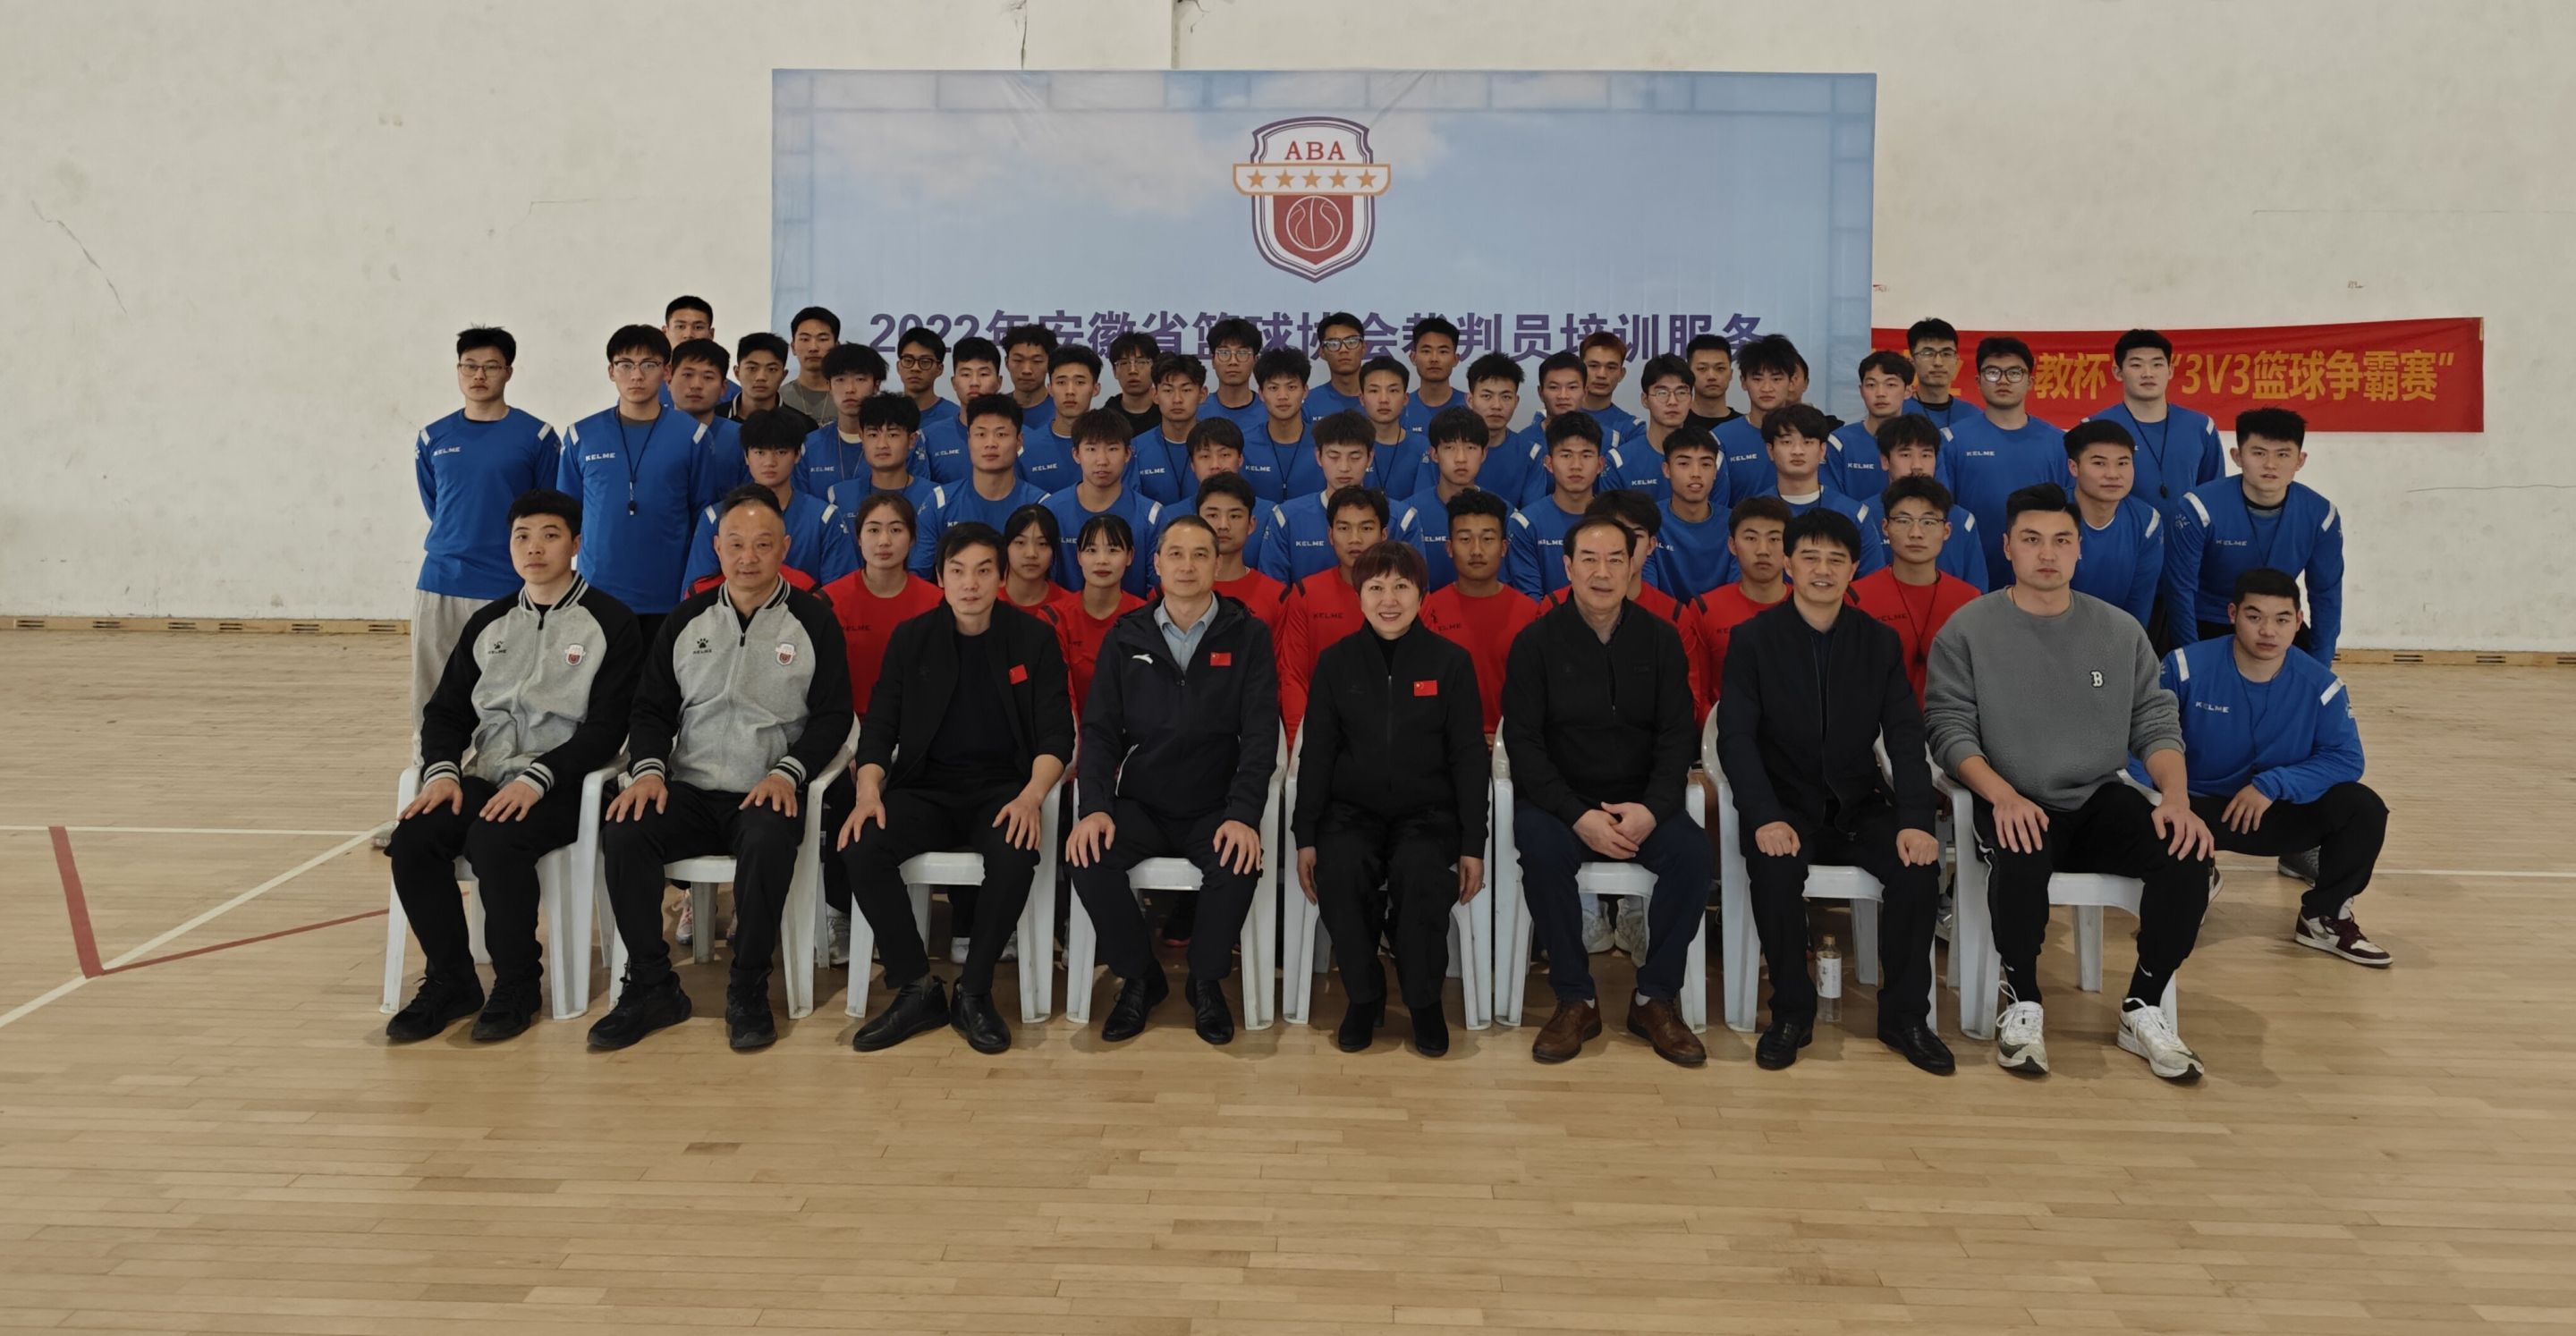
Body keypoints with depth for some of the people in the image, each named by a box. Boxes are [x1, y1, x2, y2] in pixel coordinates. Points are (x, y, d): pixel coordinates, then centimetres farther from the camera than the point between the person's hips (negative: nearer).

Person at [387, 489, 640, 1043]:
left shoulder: (610, 622, -1)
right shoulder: (488, 623, 17)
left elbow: (606, 726, -8)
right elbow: (446, 710, 17)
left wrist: (537, 778, -20)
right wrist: (443, 770, -4)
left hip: (562, 787, -5)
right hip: (484, 779, 6)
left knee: (494, 841, -33)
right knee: (412, 839, -21)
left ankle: (517, 986, -12)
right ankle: (450, 981, -4)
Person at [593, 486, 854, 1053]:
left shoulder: (813, 620, 5)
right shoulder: (687, 620, 14)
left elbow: (832, 715, 2)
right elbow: (651, 708, 15)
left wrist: (787, 773, -13)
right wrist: (648, 768, -4)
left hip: (767, 794, -3)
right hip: (689, 790, 4)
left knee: (768, 841, -37)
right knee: (623, 832, -25)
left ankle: (748, 990, -19)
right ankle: (652, 987, -12)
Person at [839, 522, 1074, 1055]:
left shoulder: (1034, 639, 2)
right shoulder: (911, 639, 7)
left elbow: (1057, 734, -2)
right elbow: (879, 728, 5)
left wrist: (1032, 796, -21)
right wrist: (869, 791, -15)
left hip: (1002, 787, -2)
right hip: (926, 787, 2)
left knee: (1017, 854, -35)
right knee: (859, 848, -27)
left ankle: (974, 991, -15)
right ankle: (917, 989, -12)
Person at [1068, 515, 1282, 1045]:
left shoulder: (1247, 635, 1)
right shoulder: (1127, 637, 7)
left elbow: (1260, 734, -6)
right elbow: (1100, 729, 3)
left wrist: (1244, 816, -20)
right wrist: (1095, 807, -14)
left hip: (1216, 808, -1)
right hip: (1141, 805, 2)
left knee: (1240, 864, -32)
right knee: (1087, 858, -27)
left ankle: (1207, 981, -2)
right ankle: (1139, 977, 0)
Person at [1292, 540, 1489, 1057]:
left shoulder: (1451, 661, 3)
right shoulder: (1335, 661, 7)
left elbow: (1470, 757, 3)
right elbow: (1316, 753, 7)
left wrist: (1472, 845, -4)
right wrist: (1305, 837, -2)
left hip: (1427, 811, -1)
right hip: (1353, 809, 1)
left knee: (1421, 874, -34)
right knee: (1339, 869, -33)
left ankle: (1424, 1000, -10)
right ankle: (1364, 995, -10)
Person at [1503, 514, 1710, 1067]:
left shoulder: (1660, 639, 5)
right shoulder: (1536, 642, -1)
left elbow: (1677, 736, 1)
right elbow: (1523, 742, -7)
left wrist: (1652, 808, -18)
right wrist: (1578, 816, -21)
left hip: (1641, 800, 2)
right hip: (1561, 799, -2)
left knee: (1692, 851, -27)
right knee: (1540, 848, -33)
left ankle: (1655, 1000, -9)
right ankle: (1575, 1001, -17)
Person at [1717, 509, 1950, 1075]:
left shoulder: (1880, 642, 6)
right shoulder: (1753, 639, -1)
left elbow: (1905, 738, 0)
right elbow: (1736, 737, -10)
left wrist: (1915, 821, -17)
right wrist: (1765, 818, -25)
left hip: (1860, 805, 3)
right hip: (1786, 804, -2)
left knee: (1920, 868, -24)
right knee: (1775, 869, -33)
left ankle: (1904, 1015, -4)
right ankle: (1791, 1012, -11)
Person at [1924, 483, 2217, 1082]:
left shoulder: (2120, 631, 9)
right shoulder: (1967, 630, -2)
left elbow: (2156, 722, 8)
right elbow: (1949, 730, -8)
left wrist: (2176, 798, -11)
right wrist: (2003, 796, -24)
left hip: (2100, 802, 4)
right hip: (2015, 806, -4)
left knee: (2189, 856, -23)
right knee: (2020, 862, -37)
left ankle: (2142, 1010, -4)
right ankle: (2023, 1005, -11)